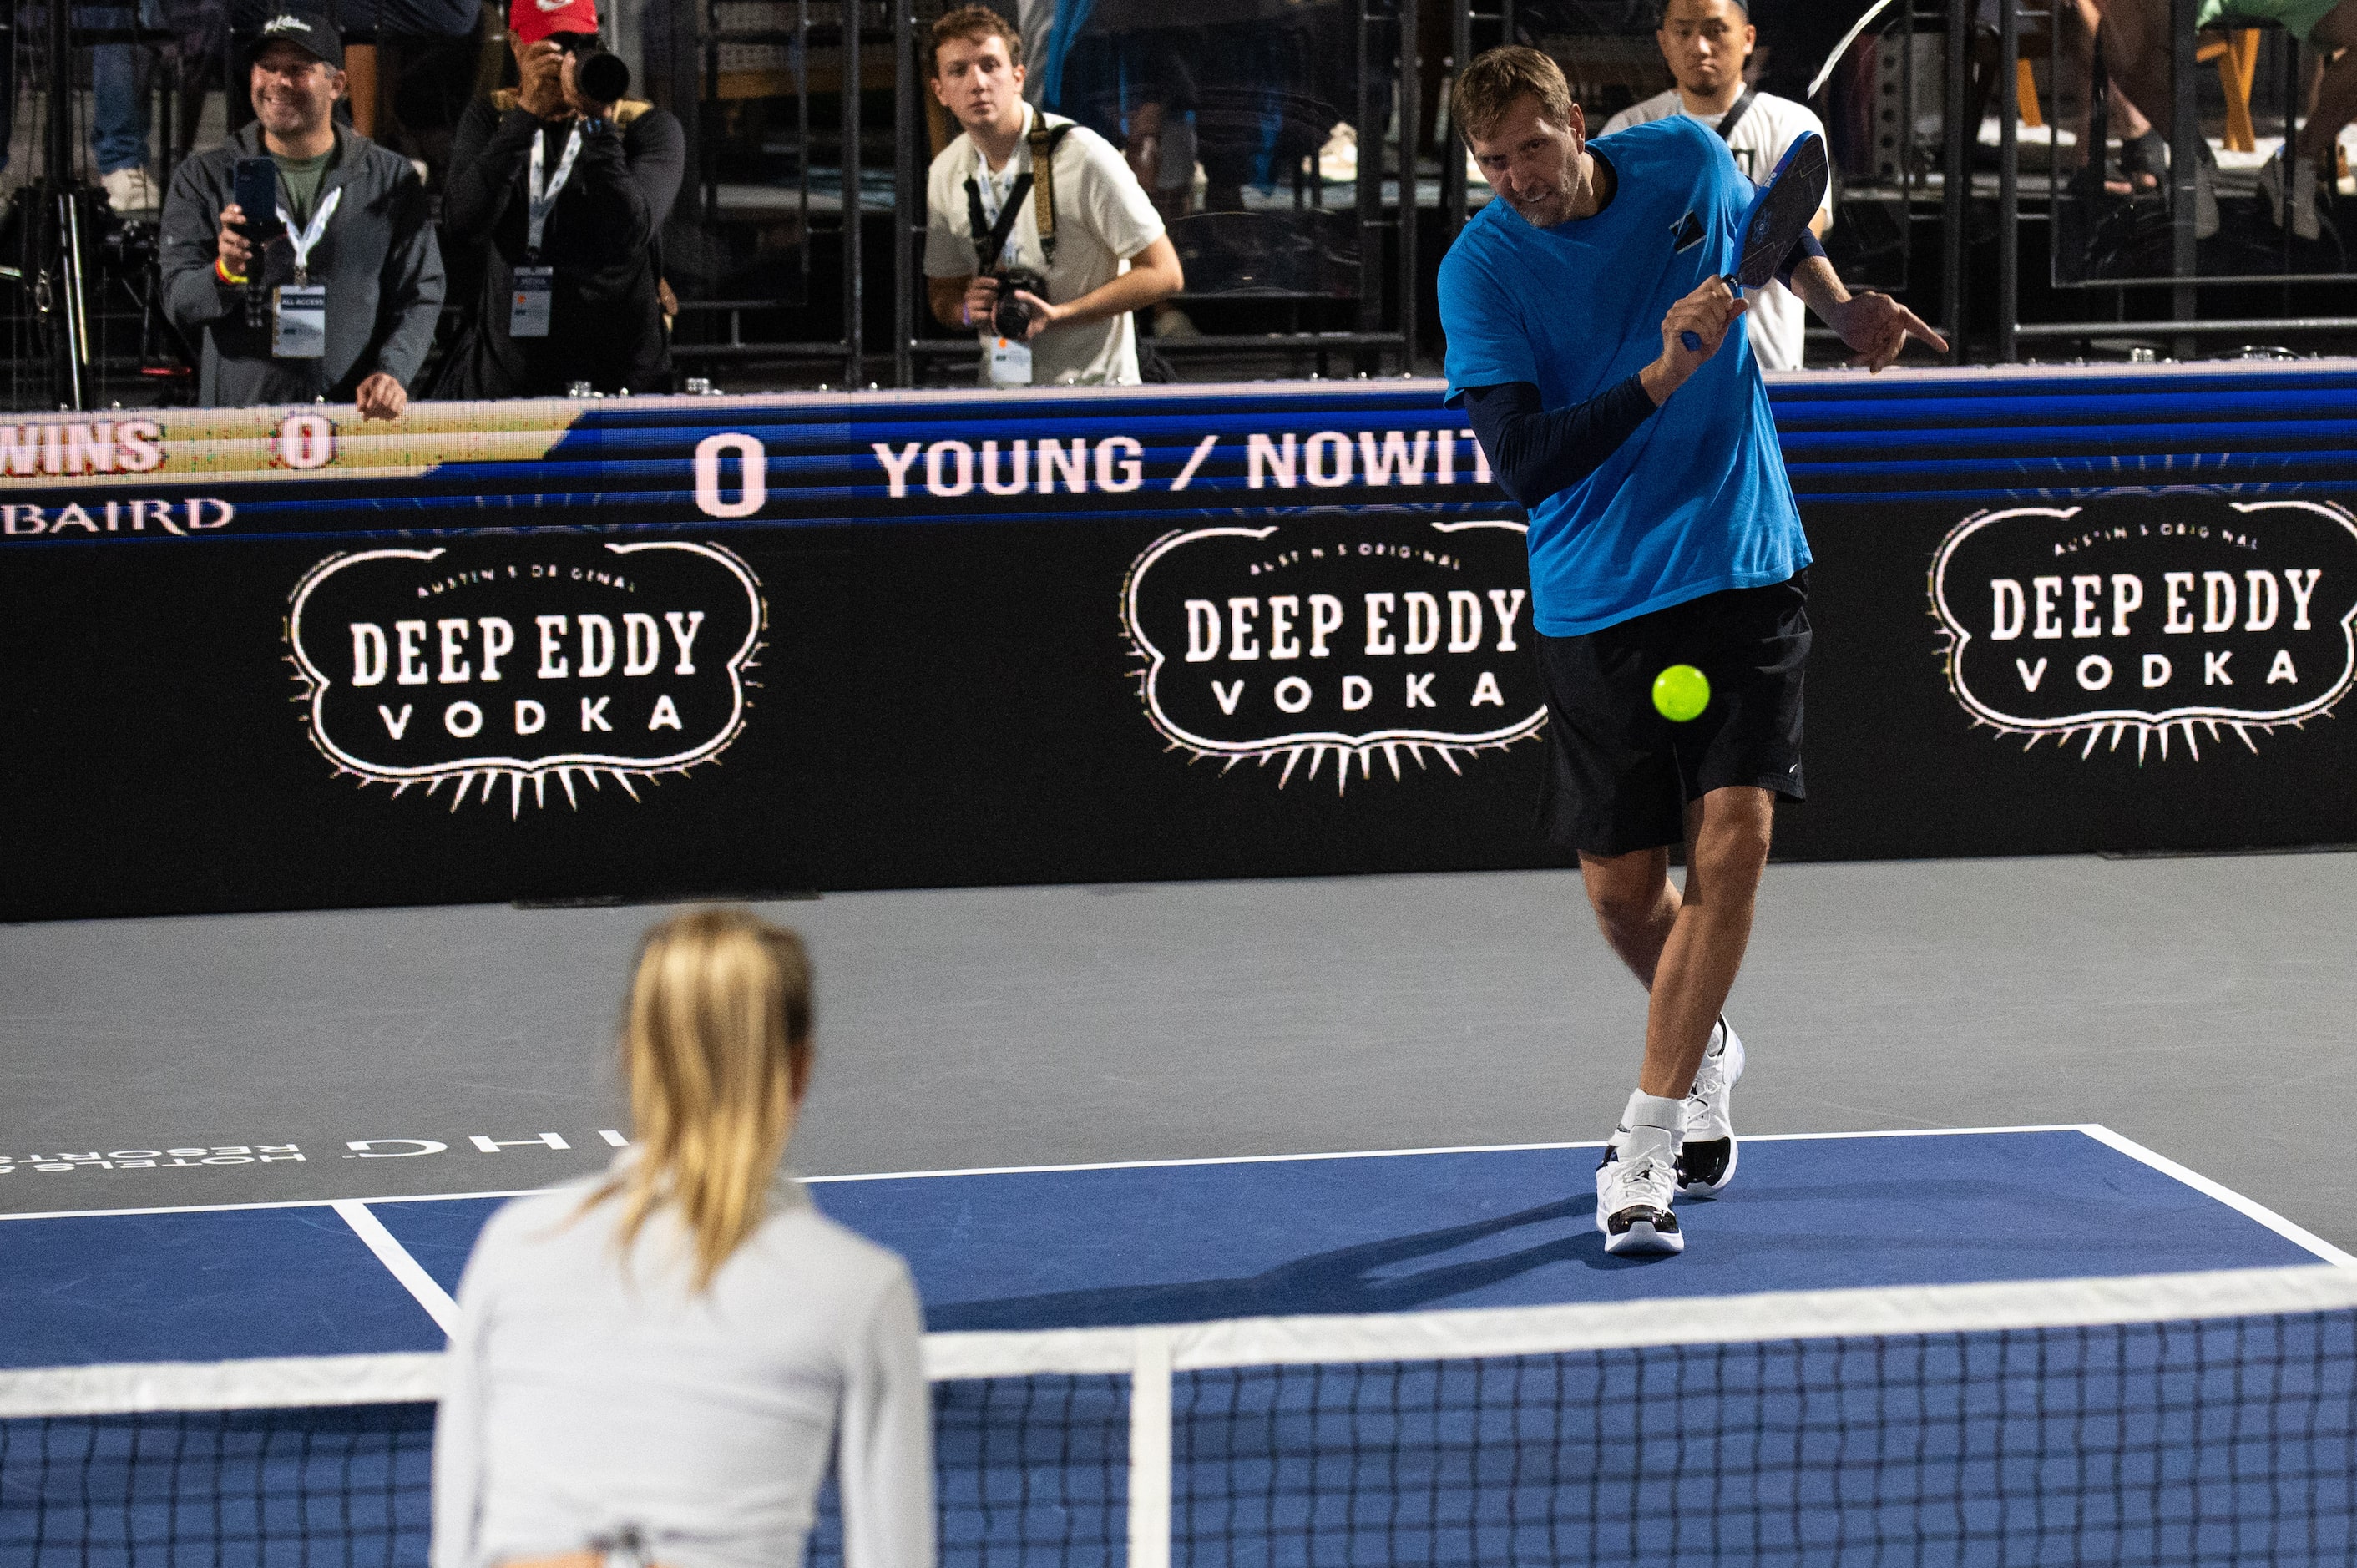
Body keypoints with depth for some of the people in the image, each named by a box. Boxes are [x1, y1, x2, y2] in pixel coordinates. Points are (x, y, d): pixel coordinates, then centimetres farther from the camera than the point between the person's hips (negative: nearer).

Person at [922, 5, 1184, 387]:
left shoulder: (1082, 155, -10)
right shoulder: (945, 174, 7)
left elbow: (1164, 275, -8)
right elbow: (943, 293, 21)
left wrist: (1059, 314, -17)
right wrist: (967, 310, -4)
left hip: (1092, 387, -5)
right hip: (1000, 394, 5)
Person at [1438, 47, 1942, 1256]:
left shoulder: (1686, 160, -2)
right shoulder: (1480, 269, -11)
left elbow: (1768, 230, 24)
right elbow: (1523, 463, -22)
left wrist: (1844, 311, 18)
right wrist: (1662, 376, -30)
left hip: (1744, 574, 1)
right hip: (1594, 603, -1)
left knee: (1730, 841, -15)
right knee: (1621, 886, 4)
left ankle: (1644, 1152, -14)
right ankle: (1704, 1053, 38)